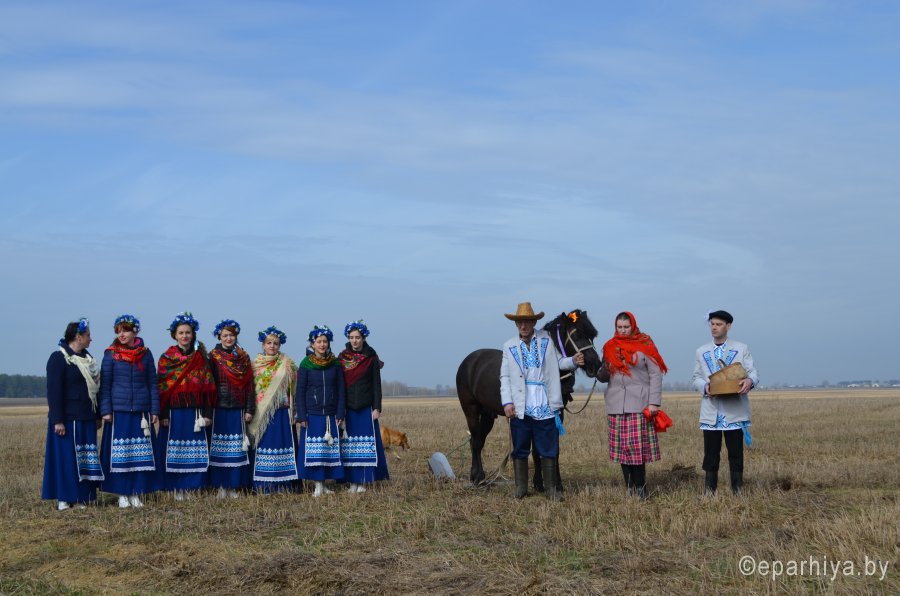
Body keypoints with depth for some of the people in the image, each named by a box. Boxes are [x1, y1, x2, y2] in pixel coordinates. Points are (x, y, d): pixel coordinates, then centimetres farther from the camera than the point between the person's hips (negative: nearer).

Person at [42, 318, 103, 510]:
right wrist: (58, 421, -17)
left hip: (86, 419, 7)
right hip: (67, 419, -7)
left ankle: (81, 497, 11)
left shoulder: (87, 358, 15)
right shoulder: (58, 358, -8)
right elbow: (54, 391, -13)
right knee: (66, 457, -4)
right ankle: (64, 499, 1)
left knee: (85, 458, 6)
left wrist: (97, 416, 17)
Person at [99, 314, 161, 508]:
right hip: (119, 412, -2)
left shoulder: (145, 354, 5)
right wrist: (105, 410, -6)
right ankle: (122, 494, 7)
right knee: (120, 454, 0)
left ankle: (137, 493, 10)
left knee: (141, 454, 3)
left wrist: (154, 410, 3)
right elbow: (105, 384, 1)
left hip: (141, 411, 2)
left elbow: (152, 383, 8)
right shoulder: (111, 354, 1)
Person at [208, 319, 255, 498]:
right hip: (219, 408, -2)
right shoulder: (213, 357, 2)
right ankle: (221, 487, 3)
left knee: (237, 448, 2)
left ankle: (233, 486, 8)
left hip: (238, 409, 2)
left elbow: (249, 384, 8)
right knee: (219, 449, -2)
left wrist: (250, 409, 2)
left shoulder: (244, 357, 9)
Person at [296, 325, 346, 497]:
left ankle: (324, 484, 9)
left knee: (330, 449, 2)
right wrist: (301, 416, -6)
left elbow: (341, 390, 7)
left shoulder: (335, 364, 5)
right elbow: (300, 391, 0)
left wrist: (340, 413, 0)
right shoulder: (306, 365, 0)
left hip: (331, 415, 2)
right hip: (312, 415, -2)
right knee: (314, 450, -3)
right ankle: (318, 486, 2)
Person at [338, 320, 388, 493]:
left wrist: (377, 408, -6)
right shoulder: (342, 358, 5)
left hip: (366, 407, -2)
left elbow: (376, 384, 1)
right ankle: (353, 482, 5)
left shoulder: (371, 358, 1)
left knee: (366, 445, -2)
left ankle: (363, 481, 2)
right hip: (348, 408, 2)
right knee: (349, 445, 1)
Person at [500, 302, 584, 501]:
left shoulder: (546, 340, 6)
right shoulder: (509, 347, 6)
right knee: (520, 449, 8)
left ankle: (551, 489, 10)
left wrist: (573, 361, -9)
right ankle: (520, 488, 17)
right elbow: (505, 377, 4)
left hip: (545, 407, 0)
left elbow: (558, 363, 12)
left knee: (549, 450, 3)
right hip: (519, 408, 0)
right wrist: (507, 403, -6)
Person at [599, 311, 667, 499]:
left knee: (637, 446, -10)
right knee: (621, 448, 2)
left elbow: (655, 374, -1)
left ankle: (640, 488, -3)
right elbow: (603, 377, 19)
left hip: (639, 405, -4)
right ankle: (630, 489, 8)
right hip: (616, 405, 4)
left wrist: (654, 402, -9)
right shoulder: (610, 347, 15)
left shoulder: (645, 345, 3)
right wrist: (604, 371, -6)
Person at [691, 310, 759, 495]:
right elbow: (695, 378, 12)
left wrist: (750, 381, -23)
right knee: (711, 453, 3)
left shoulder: (741, 349, 8)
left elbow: (752, 372, 1)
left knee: (736, 453, 1)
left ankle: (737, 490, 7)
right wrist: (704, 386, -11)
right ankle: (710, 490, 9)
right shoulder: (702, 352, 15)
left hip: (734, 410, -2)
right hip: (711, 411, 2)